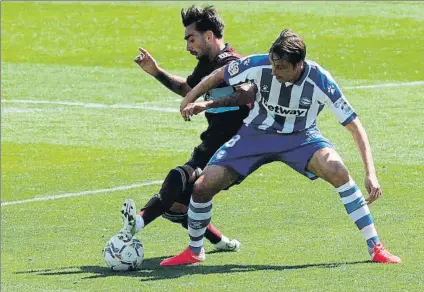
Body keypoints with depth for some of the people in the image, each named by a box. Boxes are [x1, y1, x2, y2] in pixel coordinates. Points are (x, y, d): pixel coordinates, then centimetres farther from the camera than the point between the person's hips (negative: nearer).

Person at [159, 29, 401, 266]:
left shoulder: (320, 81, -27)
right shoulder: (259, 65, -24)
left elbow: (355, 126, -22)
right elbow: (218, 76, -2)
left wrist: (371, 173, -29)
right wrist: (190, 101, 3)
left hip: (301, 137, -2)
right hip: (256, 134, 2)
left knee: (338, 171, -33)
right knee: (203, 187, -12)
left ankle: (375, 247, -21)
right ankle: (194, 251, 17)